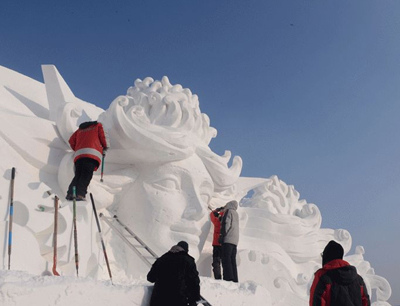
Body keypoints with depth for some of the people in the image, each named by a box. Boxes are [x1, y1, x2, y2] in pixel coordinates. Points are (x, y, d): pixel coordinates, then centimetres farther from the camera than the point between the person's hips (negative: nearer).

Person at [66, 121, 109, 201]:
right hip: (92, 153, -4)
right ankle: (80, 194, -28)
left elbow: (71, 141, 26)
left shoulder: (80, 129, 33)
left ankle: (70, 193, -14)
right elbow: (103, 137, 13)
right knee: (86, 175, -12)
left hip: (78, 155, 4)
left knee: (78, 175, 4)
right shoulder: (98, 126, 24)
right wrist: (105, 146, 28)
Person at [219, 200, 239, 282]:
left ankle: (228, 278, -19)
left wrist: (222, 235, -12)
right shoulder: (236, 214, 24)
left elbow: (226, 224, -11)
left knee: (226, 259, -11)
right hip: (235, 240, 8)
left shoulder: (229, 211, -1)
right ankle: (235, 279, 5)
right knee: (233, 260, 8)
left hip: (228, 239, -8)